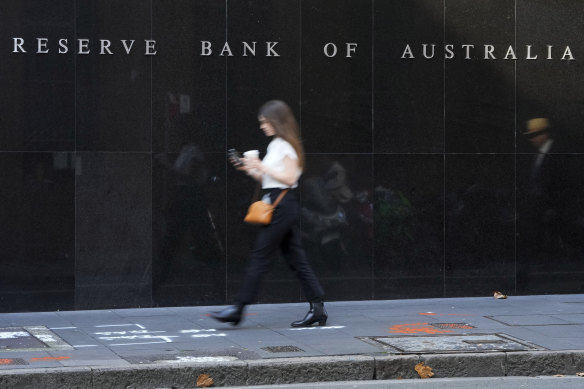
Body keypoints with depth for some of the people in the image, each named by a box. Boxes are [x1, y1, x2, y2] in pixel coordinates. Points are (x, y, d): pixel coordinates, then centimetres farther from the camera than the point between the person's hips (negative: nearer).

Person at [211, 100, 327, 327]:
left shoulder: (287, 145, -10)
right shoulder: (275, 145, 17)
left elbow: (289, 178, -16)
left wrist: (262, 167, -16)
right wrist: (250, 170, 8)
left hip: (282, 205, -10)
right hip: (280, 206, 10)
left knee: (260, 257, -7)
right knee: (296, 259, 7)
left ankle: (238, 309, -4)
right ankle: (317, 308, 7)